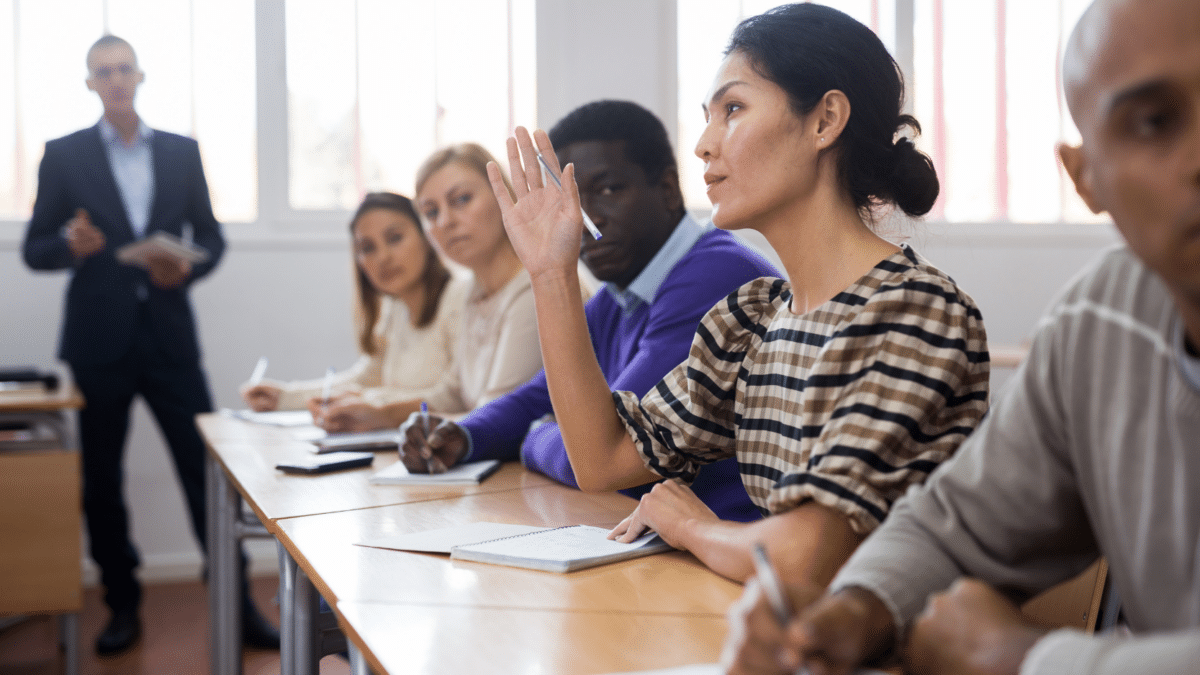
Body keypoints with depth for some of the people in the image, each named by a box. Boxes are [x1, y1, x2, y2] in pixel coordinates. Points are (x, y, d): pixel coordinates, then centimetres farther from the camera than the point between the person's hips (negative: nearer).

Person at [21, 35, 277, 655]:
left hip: (169, 336, 1)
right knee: (102, 478, 7)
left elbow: (211, 237, 11)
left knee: (208, 470, -2)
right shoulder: (63, 155, 4)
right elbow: (34, 250, 3)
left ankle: (238, 604, 7)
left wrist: (186, 269, -9)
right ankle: (123, 607, 21)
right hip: (99, 340, 0)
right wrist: (71, 245, -19)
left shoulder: (182, 152, 9)